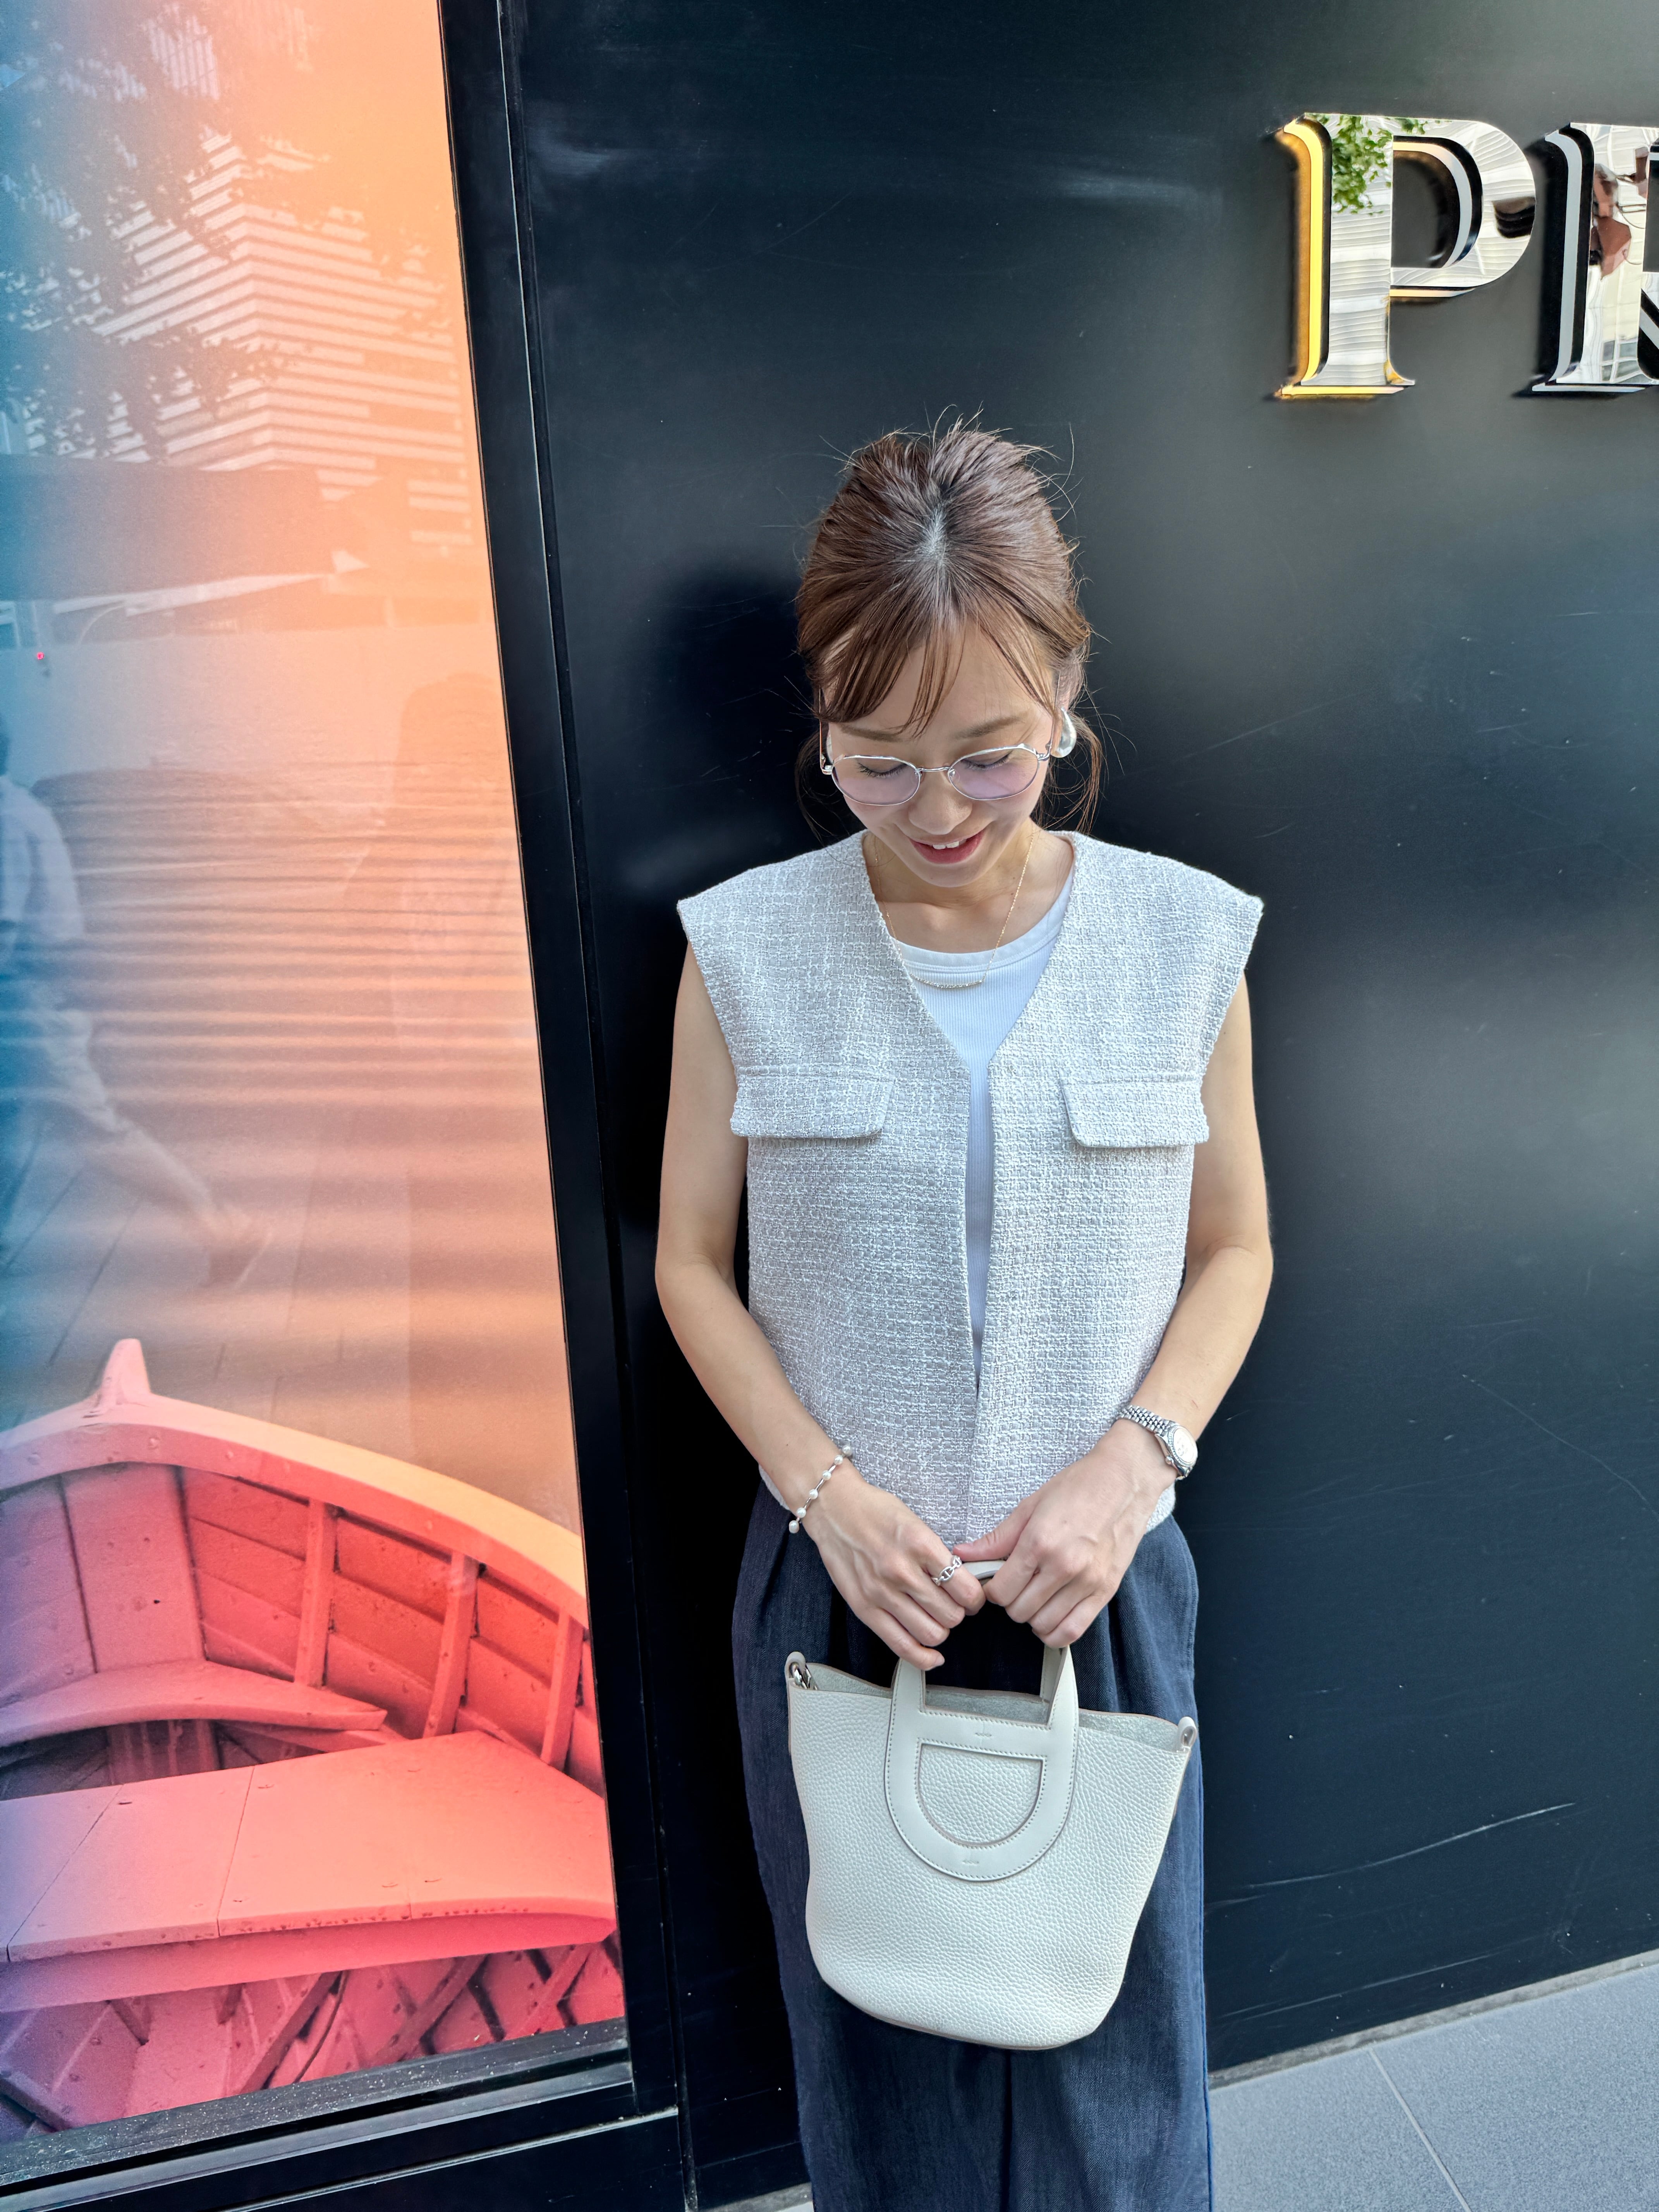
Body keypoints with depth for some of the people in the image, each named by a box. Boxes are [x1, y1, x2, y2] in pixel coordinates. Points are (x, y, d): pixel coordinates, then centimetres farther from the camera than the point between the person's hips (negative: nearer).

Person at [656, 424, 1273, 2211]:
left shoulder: (1184, 943, -7)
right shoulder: (748, 950, -9)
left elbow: (1234, 1249, 2)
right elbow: (692, 1263, -2)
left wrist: (1134, 1464, -13)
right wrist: (827, 1490, -13)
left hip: (1099, 1584, 1)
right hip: (838, 1581, 0)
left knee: (1107, 2008, 19)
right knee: (870, 2010, 20)